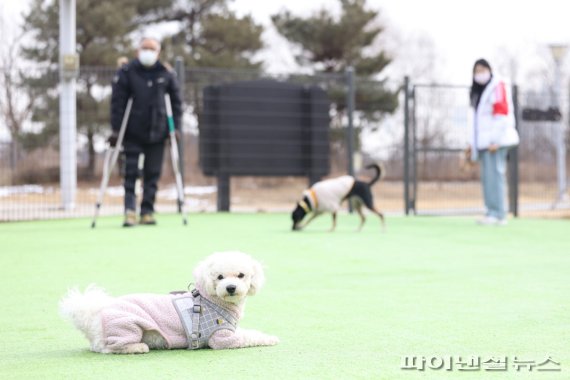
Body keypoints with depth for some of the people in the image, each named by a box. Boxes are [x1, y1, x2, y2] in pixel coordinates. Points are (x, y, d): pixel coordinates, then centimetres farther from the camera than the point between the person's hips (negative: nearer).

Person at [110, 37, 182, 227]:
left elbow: (176, 100, 10)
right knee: (131, 173, -4)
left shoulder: (166, 74, 5)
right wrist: (116, 130, -9)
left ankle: (147, 212, 11)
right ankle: (130, 211, -4)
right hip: (133, 133, -2)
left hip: (157, 133, 2)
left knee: (153, 174, 5)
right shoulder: (126, 72, -2)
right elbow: (117, 101, -4)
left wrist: (175, 127, 3)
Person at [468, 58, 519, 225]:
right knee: (487, 177, 7)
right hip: (484, 142, 9)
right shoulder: (479, 91, 21)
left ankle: (498, 215, -14)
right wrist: (474, 143, 21)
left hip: (495, 142, -9)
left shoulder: (498, 87, -6)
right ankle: (491, 212, 9)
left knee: (494, 175, -13)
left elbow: (502, 115, -14)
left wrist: (495, 140, -19)